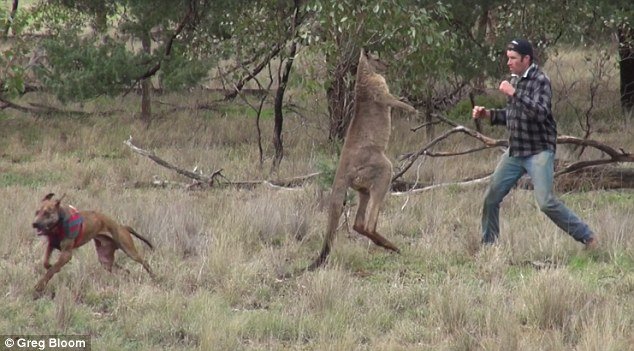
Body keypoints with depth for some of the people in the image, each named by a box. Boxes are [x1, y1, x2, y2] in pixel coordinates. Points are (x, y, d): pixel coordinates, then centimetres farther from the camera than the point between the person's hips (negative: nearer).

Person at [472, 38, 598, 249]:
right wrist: (488, 114, 9)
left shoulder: (540, 81, -13)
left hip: (539, 151, -8)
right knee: (491, 198, 6)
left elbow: (540, 113, -28)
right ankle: (487, 244, 21)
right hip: (515, 152, 8)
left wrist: (514, 93, -28)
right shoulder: (514, 80, 11)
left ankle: (587, 237, -7)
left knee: (546, 202, -18)